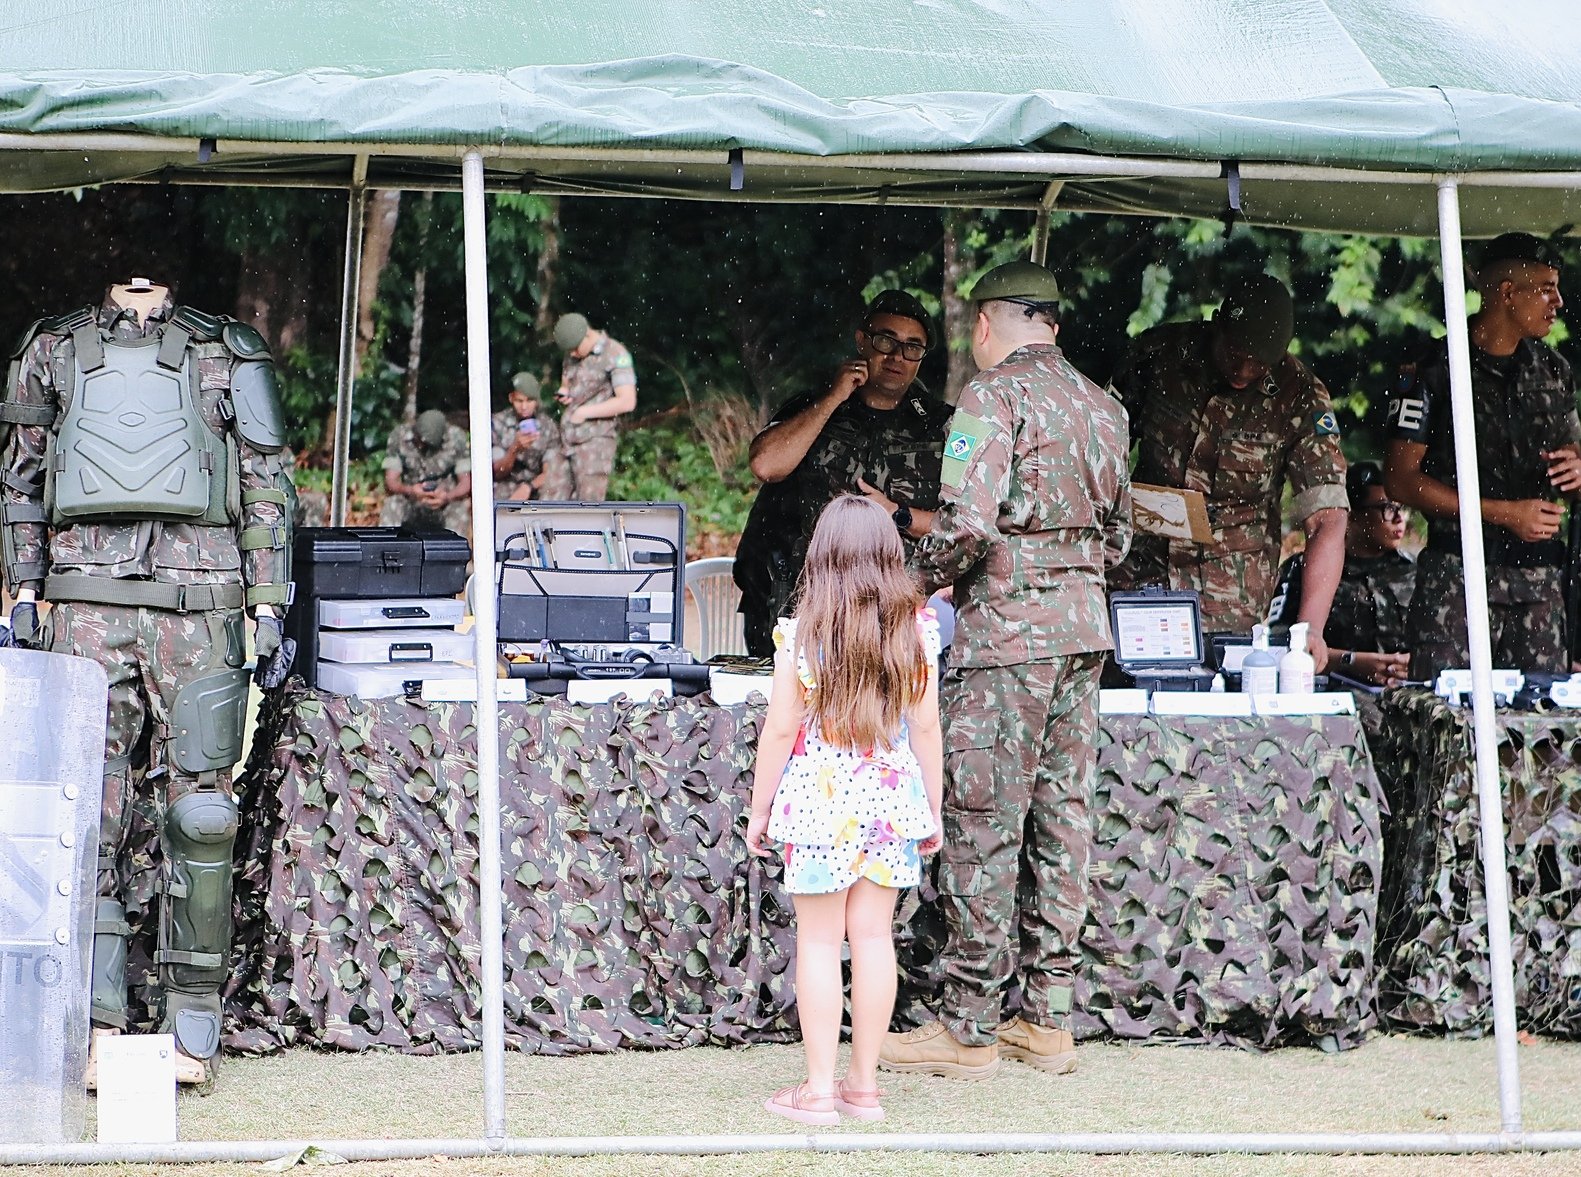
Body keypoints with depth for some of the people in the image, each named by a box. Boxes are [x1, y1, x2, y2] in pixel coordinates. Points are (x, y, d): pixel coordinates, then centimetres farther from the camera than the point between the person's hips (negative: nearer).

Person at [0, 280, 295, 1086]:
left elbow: (265, 484, 11)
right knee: (89, 813, -5)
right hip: (87, 607, 1)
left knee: (199, 813, -3)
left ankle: (192, 1025, 6)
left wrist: (268, 606, 5)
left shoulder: (227, 354, 11)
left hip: (200, 609, -1)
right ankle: (96, 1026, -3)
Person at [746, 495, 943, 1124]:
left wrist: (759, 811, 4)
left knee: (818, 942, 2)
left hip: (819, 805, -3)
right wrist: (933, 810, 13)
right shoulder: (916, 632, -2)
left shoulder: (800, 635, -10)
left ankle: (818, 1088, 4)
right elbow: (926, 726, 2)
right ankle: (864, 1083, 13)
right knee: (874, 935, 8)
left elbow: (781, 730, -7)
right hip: (890, 802, 3)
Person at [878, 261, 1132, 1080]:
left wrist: (917, 580, -4)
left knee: (983, 823, -4)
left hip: (1006, 624, -8)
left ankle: (969, 1028, -2)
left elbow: (969, 522, -20)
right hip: (1084, 621, 8)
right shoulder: (1102, 406, 15)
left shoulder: (994, 396, -9)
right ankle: (1048, 1019, 13)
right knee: (1061, 817, 10)